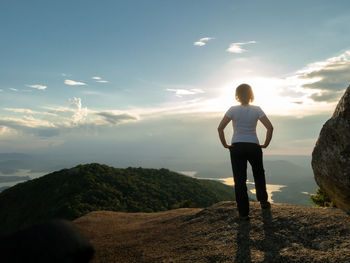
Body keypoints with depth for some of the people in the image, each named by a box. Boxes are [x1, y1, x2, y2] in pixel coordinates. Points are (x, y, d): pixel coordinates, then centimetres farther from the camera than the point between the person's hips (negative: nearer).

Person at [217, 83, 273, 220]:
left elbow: (220, 128, -12)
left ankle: (243, 213, 10)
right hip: (254, 147, 1)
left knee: (239, 179, 6)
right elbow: (270, 127, -9)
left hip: (236, 148, -1)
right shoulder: (256, 110, -3)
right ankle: (263, 201, 40)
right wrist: (266, 144, 1)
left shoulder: (233, 110, -6)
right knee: (259, 174, 25)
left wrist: (225, 144, -2)